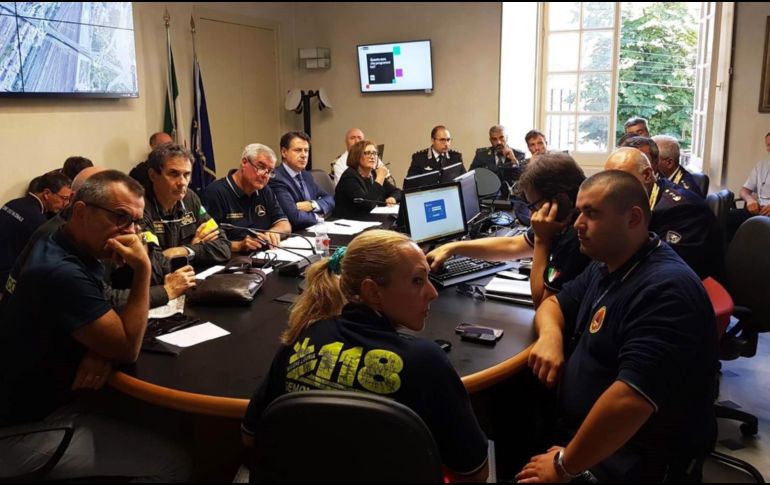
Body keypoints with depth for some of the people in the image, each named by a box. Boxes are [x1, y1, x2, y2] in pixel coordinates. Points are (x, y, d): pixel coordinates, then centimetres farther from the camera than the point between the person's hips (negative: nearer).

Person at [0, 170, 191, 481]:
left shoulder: (75, 252, 2)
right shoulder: (60, 271, -29)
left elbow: (114, 328, 11)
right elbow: (129, 348, -21)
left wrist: (103, 350, -12)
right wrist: (143, 269, -26)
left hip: (54, 399, 9)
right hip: (29, 428, -9)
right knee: (174, 464, -12)